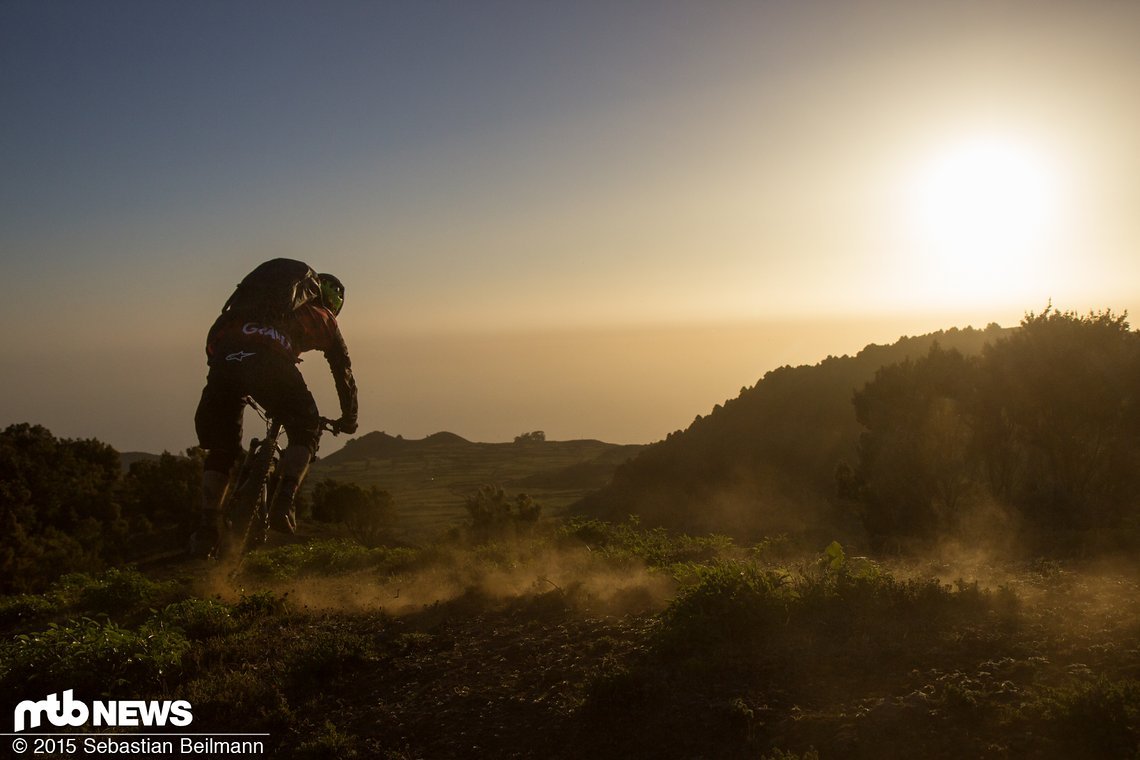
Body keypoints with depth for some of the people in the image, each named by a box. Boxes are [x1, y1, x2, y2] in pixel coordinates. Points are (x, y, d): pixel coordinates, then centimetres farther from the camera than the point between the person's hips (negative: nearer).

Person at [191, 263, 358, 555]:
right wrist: (349, 419, 47)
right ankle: (284, 502, -2)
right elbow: (344, 373, 35)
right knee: (305, 431, 17)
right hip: (269, 363, -4)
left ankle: (208, 529, 14)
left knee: (220, 450, 19)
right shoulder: (322, 318, 31)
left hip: (223, 357, 4)